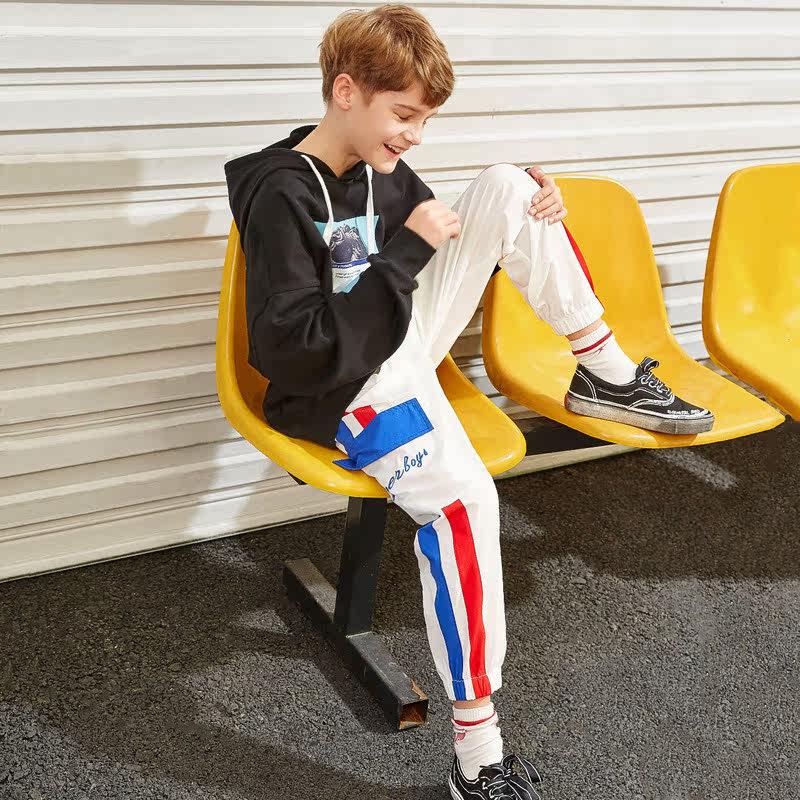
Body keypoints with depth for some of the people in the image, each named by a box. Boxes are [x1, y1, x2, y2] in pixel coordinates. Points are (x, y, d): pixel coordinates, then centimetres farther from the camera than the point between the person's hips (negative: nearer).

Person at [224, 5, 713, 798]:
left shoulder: (381, 168, 3)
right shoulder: (280, 197, -21)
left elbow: (447, 250, 19)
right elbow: (295, 351, -27)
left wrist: (528, 209, -2)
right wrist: (404, 254, -27)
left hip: (405, 341, 8)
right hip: (345, 386, -8)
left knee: (505, 187, 0)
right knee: (463, 496, -36)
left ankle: (607, 377, 3)